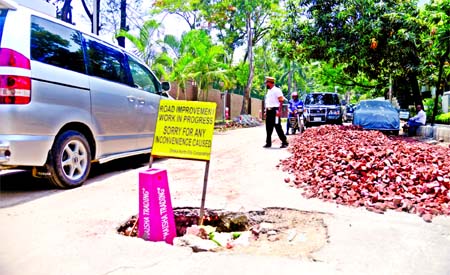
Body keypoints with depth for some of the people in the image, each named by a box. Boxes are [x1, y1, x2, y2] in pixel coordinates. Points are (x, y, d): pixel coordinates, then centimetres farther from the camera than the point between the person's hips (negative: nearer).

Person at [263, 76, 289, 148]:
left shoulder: (277, 90, -7)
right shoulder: (268, 91, 19)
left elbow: (281, 101, -13)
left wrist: (279, 111, -21)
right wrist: (266, 111, 18)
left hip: (275, 111, -9)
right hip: (269, 111, 9)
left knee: (278, 127, -7)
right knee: (268, 128, 9)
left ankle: (284, 142, 0)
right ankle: (268, 143, 15)